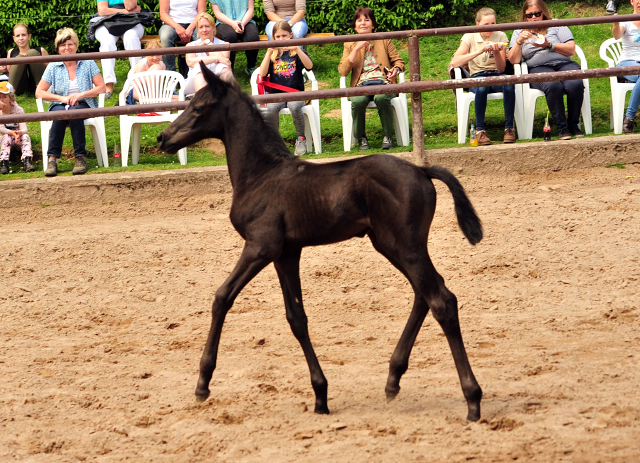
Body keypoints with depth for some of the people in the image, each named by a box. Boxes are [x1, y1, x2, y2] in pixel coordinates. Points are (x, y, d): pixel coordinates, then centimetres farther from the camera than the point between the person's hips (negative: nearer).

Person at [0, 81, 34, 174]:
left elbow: (24, 129, -20)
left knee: (25, 136, -30)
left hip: (19, 136, 0)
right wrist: (11, 133, -40)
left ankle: (27, 161, -44)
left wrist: (20, 132, -45)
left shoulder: (18, 110, -14)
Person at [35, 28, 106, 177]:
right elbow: (39, 92, 2)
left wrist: (81, 94, -13)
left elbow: (101, 87, 2)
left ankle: (81, 157, -32)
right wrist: (61, 98, -11)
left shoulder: (88, 63, 5)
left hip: (83, 105, -1)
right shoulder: (53, 67, 6)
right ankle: (52, 159, -38)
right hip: (60, 105, 1)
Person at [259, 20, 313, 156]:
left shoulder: (296, 52, 10)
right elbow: (263, 73, -1)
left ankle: (301, 139, -15)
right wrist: (269, 52, -10)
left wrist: (297, 49, -22)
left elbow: (309, 66, -9)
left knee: (295, 106, -35)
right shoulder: (272, 54, 15)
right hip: (276, 94, 1)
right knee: (271, 108, -32)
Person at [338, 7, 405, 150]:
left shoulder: (384, 40, 15)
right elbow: (342, 71, 1)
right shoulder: (350, 44, 15)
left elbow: (399, 61, 14)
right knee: (357, 101, -37)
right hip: (361, 84, 1)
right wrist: (357, 48, -5)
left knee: (381, 98, -39)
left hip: (382, 82, -1)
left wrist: (396, 69, -11)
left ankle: (387, 136, -19)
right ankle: (361, 138, -15)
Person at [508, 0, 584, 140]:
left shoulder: (556, 25, 14)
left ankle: (573, 125, -18)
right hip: (539, 68, -1)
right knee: (553, 85, -37)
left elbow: (571, 50, 4)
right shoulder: (519, 32, 17)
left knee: (575, 84, -34)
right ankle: (561, 128, -29)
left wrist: (549, 45, -7)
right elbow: (514, 60, 7)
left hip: (564, 64, 1)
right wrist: (519, 42, -8)